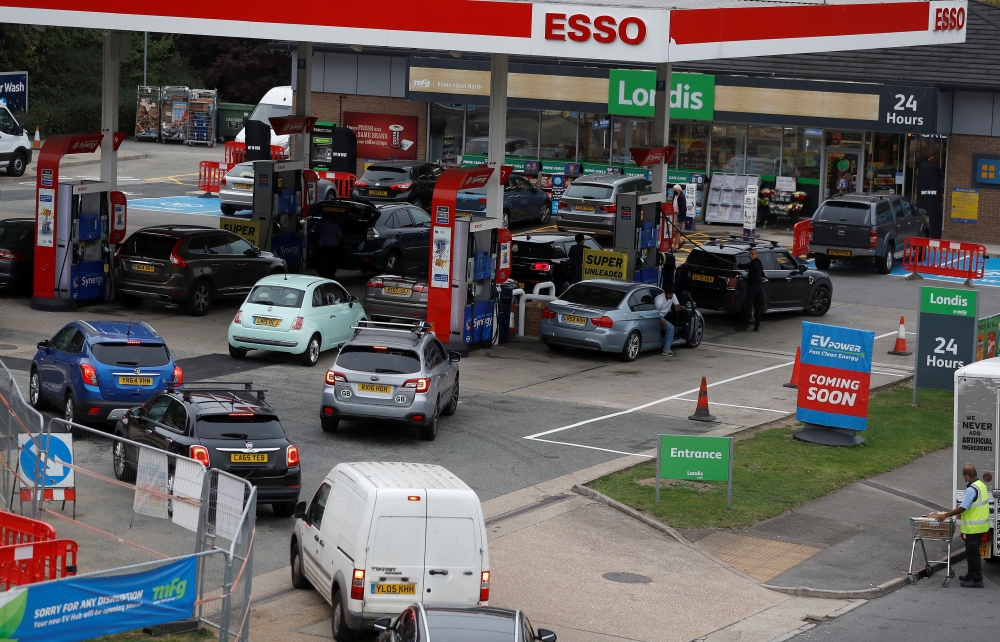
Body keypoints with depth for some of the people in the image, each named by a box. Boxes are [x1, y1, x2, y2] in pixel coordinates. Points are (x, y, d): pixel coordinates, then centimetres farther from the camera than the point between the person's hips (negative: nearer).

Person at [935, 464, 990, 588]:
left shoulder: (971, 489, -23)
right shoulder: (981, 485, 8)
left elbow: (963, 508, -22)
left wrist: (945, 515, -15)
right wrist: (963, 514, 23)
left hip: (974, 527, -10)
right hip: (981, 525, 10)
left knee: (972, 553, -2)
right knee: (973, 552, 20)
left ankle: (976, 580, 2)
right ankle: (971, 575, 30)